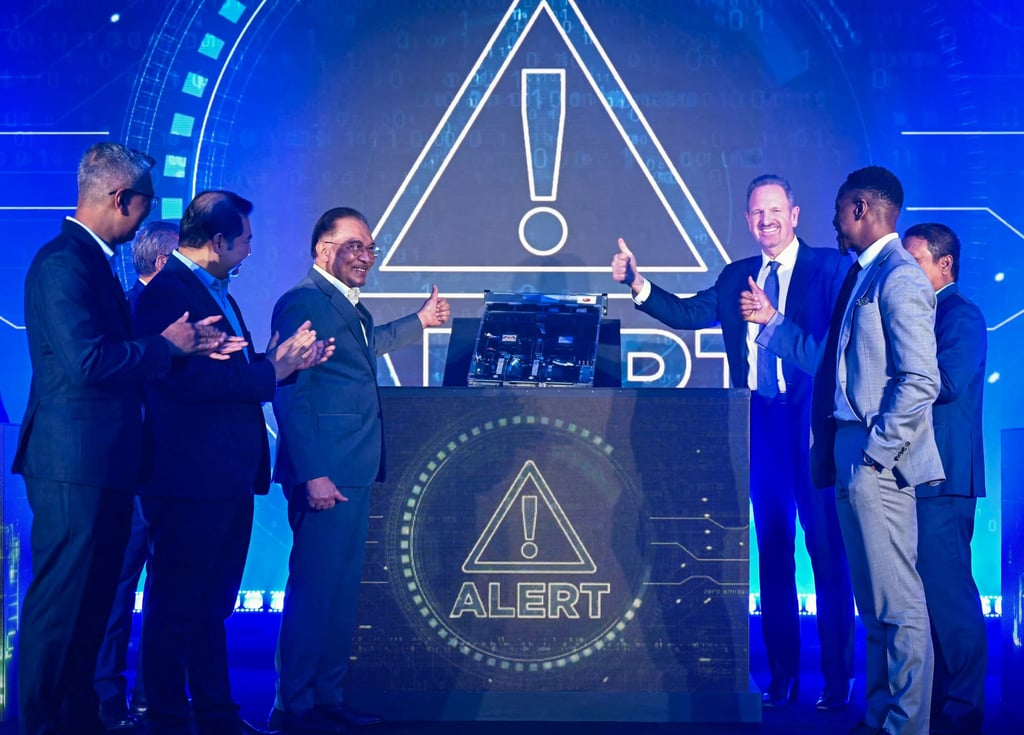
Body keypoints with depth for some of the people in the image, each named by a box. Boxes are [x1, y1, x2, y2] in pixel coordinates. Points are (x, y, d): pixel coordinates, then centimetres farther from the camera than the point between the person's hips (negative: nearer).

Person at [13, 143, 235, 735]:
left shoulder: (93, 261, 17)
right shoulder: (64, 261, -14)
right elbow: (86, 362, -23)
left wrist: (187, 345, 10)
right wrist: (166, 345, -11)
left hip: (103, 466, 10)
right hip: (75, 465, -10)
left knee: (93, 603, 16)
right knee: (60, 604, -3)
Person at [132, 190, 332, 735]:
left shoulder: (217, 292, 18)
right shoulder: (168, 291, -14)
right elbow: (193, 379, -25)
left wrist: (290, 361, 5)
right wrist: (273, 369, -17)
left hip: (229, 478, 10)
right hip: (190, 479, -10)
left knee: (212, 604, 17)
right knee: (177, 605, 0)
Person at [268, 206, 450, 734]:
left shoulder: (351, 306, 18)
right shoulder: (303, 301, -11)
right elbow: (290, 391, -17)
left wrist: (420, 321, 47)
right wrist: (312, 474, -22)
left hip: (352, 473, 10)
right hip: (323, 475, -10)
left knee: (342, 590, 14)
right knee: (314, 588, -6)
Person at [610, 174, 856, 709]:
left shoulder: (830, 268, -3)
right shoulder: (736, 276, 15)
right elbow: (687, 314, 8)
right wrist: (637, 284, -4)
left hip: (812, 425, -5)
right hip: (761, 425, 5)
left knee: (827, 553, -2)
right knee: (772, 552, 10)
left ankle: (837, 678, 6)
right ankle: (782, 675, 17)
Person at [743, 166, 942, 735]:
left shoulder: (899, 277, -11)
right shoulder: (864, 275, 19)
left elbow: (920, 381, -18)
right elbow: (829, 362, 22)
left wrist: (874, 453, -17)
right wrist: (772, 320, 23)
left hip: (879, 464, -10)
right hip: (854, 460, 10)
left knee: (898, 604, -6)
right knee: (875, 604, 14)